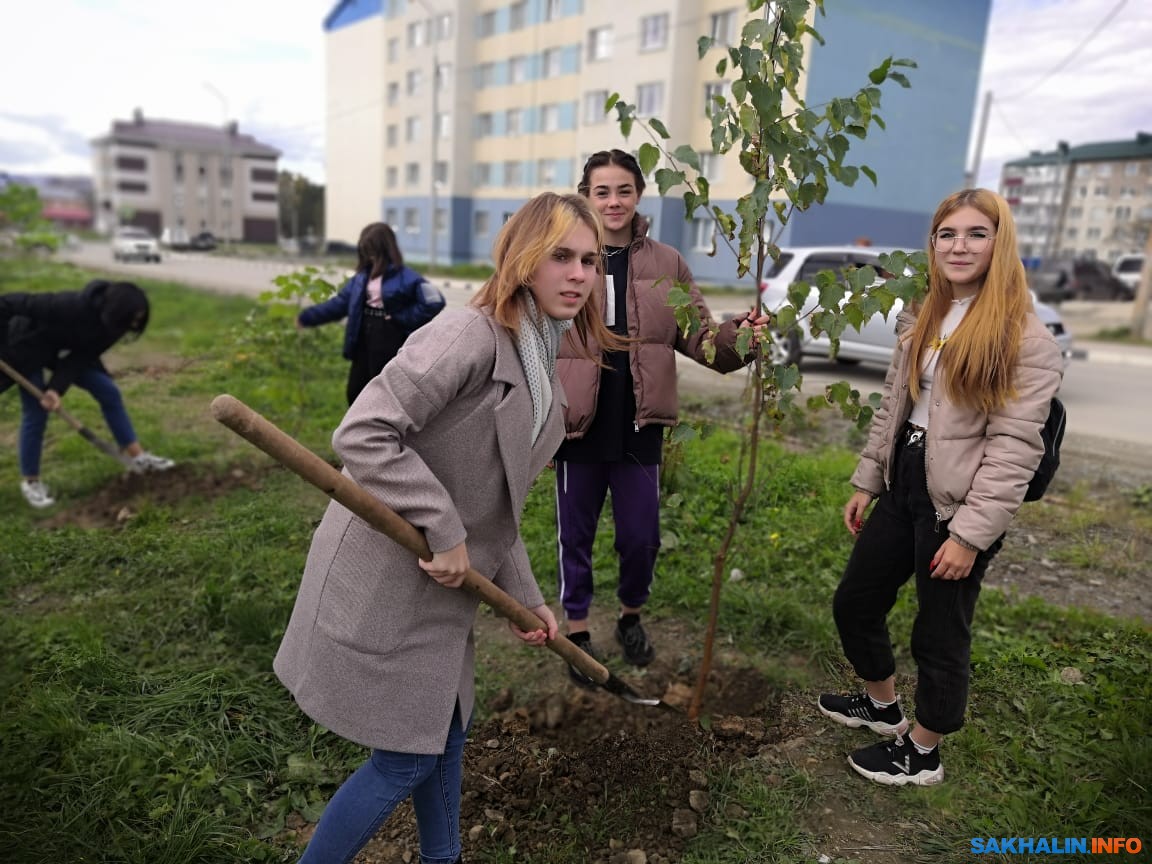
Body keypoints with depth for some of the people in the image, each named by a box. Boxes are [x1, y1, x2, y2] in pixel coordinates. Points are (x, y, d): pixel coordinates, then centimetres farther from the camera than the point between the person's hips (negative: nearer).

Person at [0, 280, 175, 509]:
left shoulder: (110, 320, -17)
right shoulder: (73, 306, -40)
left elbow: (81, 356, -17)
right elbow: (20, 302, -33)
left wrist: (57, 388, -29)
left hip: (65, 351, 7)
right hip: (29, 347, -7)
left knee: (108, 392, -2)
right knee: (35, 413, -6)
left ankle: (138, 457, 6)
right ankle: (30, 481, 12)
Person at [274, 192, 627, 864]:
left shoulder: (544, 361, 8)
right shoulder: (471, 335, -22)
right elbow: (363, 435, -29)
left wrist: (525, 595, 10)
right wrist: (445, 531, -26)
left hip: (439, 584, 9)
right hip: (384, 578, -9)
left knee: (446, 730, 25)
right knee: (405, 760, 5)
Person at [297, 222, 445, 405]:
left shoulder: (404, 277, -13)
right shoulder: (362, 276, 7)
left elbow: (435, 301, -19)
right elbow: (339, 303, 12)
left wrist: (403, 318, -16)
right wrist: (307, 317, 11)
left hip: (390, 348, -7)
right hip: (364, 346, 7)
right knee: (355, 392, 14)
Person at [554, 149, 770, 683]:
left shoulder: (666, 264, 4)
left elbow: (698, 336, 3)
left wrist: (737, 337, -18)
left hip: (639, 426, 2)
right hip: (578, 425, -1)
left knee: (641, 536, 10)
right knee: (576, 535, 11)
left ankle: (631, 616, 39)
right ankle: (577, 630, 33)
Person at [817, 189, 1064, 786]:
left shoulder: (1026, 339, -12)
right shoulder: (922, 321, 10)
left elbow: (1013, 448, -17)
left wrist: (971, 534, -20)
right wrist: (866, 483, 12)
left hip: (957, 504, -7)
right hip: (903, 484, 7)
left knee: (939, 635, 8)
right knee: (853, 603, 16)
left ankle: (921, 753, 32)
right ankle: (882, 706, 42)